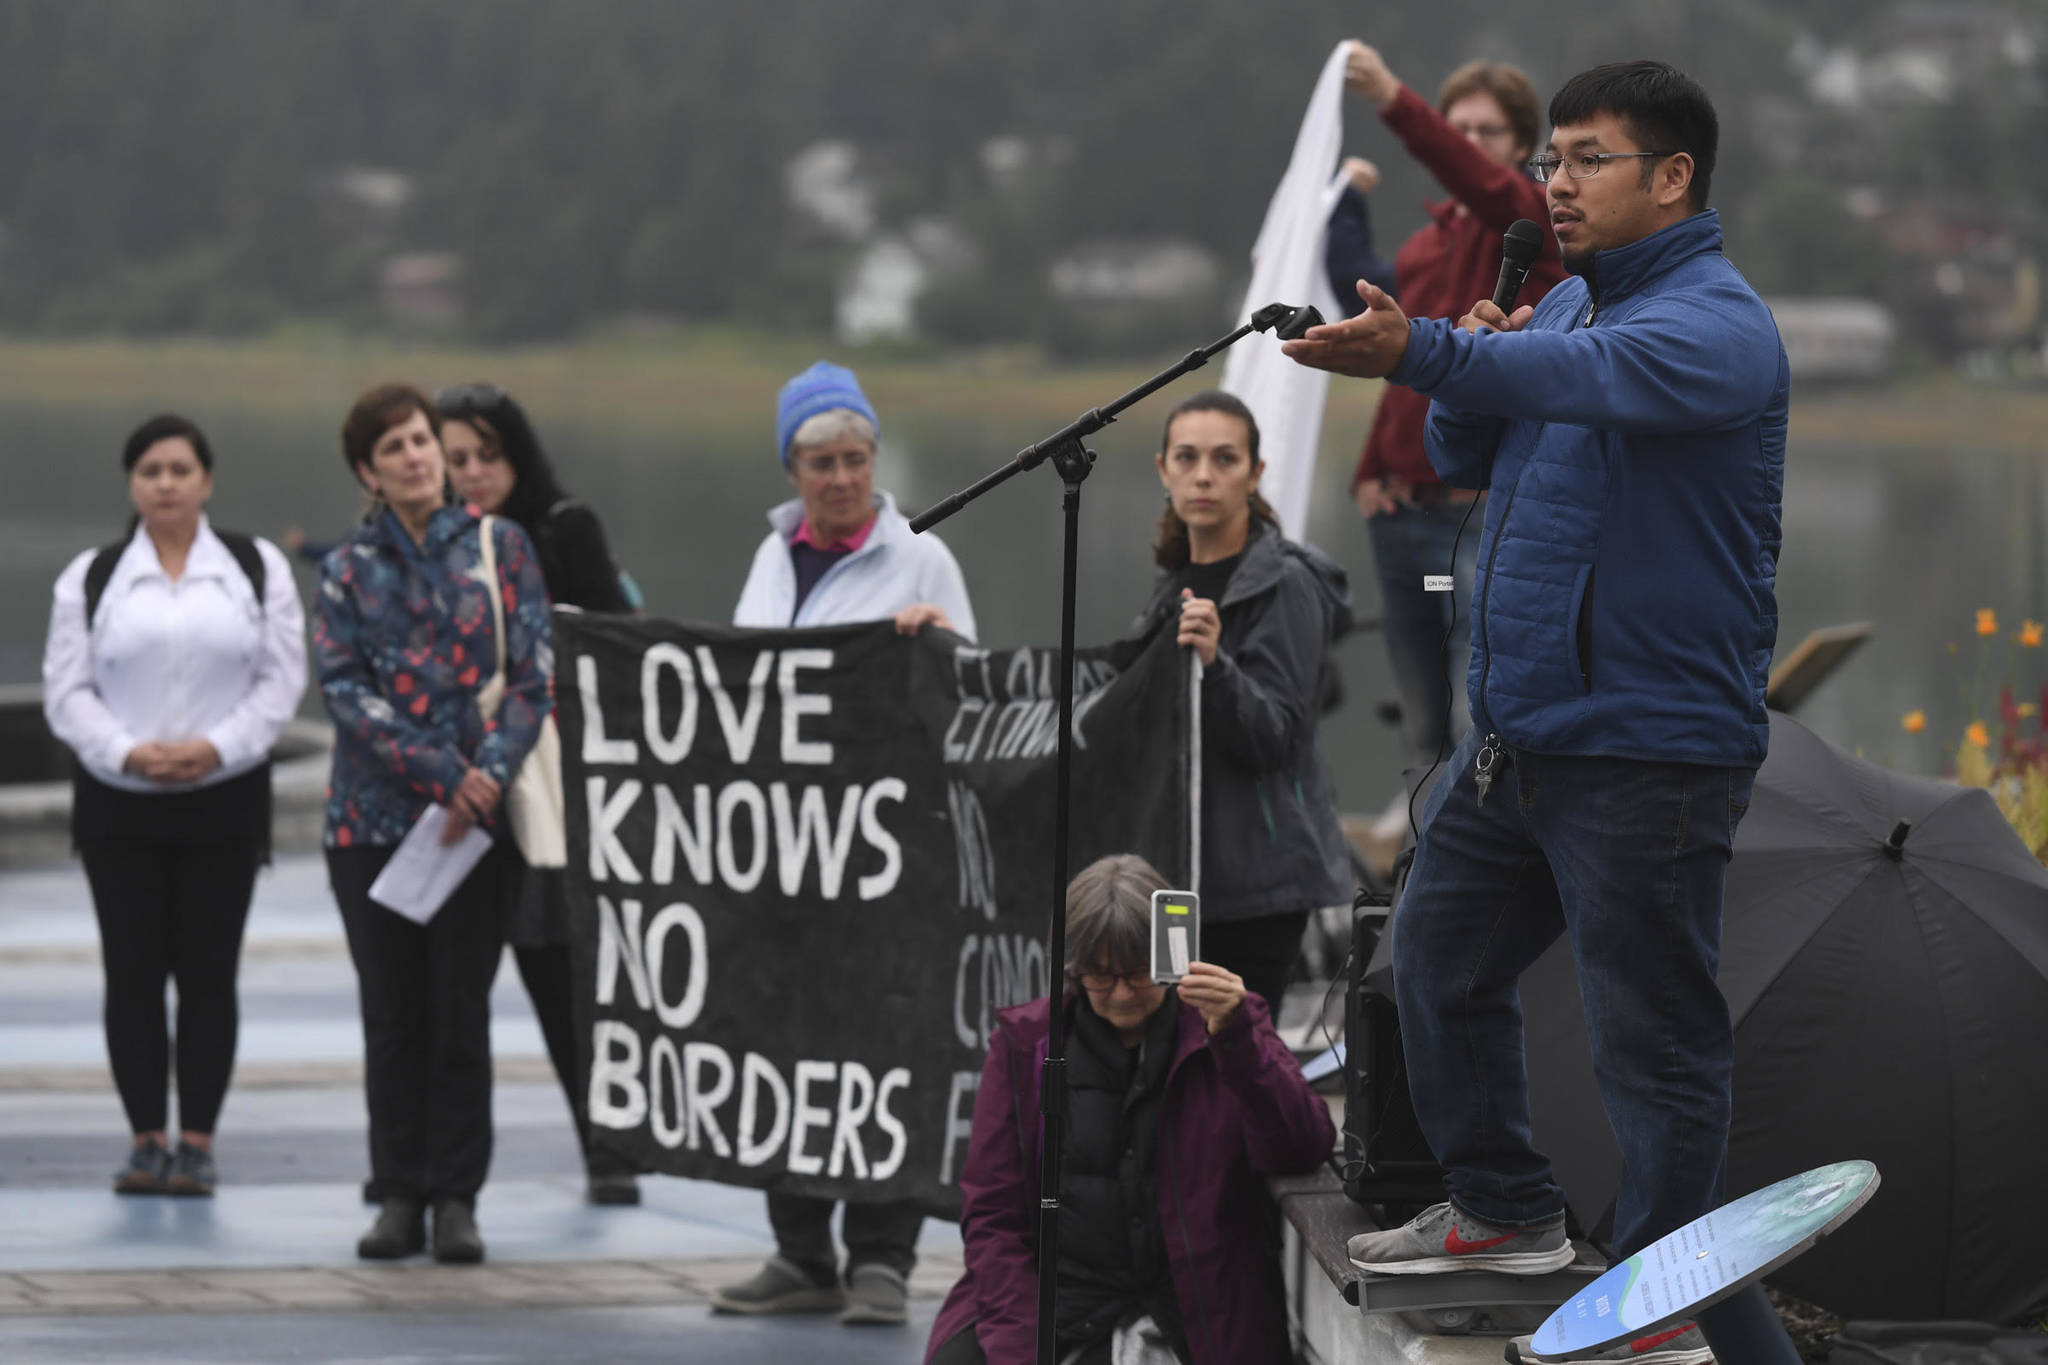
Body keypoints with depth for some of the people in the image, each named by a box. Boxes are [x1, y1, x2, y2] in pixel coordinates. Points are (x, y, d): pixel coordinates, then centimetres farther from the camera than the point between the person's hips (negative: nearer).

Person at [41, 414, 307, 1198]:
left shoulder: (257, 569, 6)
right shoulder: (90, 578, 6)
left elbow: (281, 678, 1)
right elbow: (67, 691, 2)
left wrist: (217, 747, -13)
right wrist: (128, 752, -14)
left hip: (224, 799, 0)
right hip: (119, 804, 1)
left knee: (209, 975, -1)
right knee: (133, 975, 0)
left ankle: (198, 1141, 4)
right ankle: (147, 1139, 6)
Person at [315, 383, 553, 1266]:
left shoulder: (498, 546, 5)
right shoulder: (349, 569, 6)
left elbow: (533, 673, 1)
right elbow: (344, 687, -4)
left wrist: (491, 772, -14)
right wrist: (443, 771, -15)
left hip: (474, 818, -1)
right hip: (372, 818, 1)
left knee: (461, 1010, 0)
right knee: (392, 1015, 5)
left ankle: (456, 1198, 6)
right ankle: (398, 1196, 11)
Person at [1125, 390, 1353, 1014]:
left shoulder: (1286, 586, -9)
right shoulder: (1177, 580, 15)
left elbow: (1272, 738, -18)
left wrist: (1213, 663, -32)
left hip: (1256, 876, -8)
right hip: (1184, 867, 8)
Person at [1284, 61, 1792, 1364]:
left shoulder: (1716, 322, -16)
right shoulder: (1567, 299, 12)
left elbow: (1589, 376, -36)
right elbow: (1469, 460, 16)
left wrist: (1424, 353, -51)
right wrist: (1474, 368, -7)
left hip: (1646, 750, -10)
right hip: (1518, 726, 10)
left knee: (1653, 1031, -5)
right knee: (1441, 956, 21)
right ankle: (1505, 1209, 38)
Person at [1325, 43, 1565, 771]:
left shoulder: (1535, 220, -2)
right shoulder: (1424, 245, 19)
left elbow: (1479, 182, -25)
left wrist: (1395, 102, -39)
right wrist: (1370, 473, 13)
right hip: (1406, 513, 7)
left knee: (1480, 724, -15)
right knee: (1426, 730, 7)